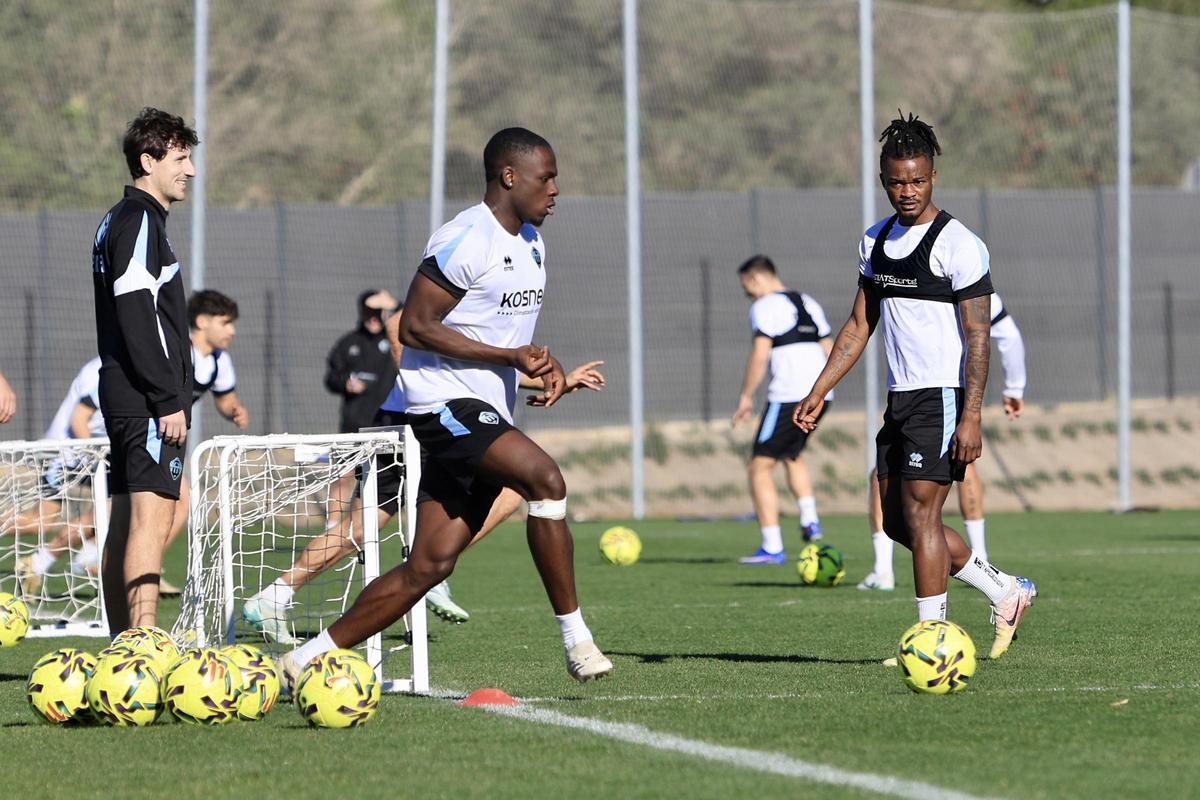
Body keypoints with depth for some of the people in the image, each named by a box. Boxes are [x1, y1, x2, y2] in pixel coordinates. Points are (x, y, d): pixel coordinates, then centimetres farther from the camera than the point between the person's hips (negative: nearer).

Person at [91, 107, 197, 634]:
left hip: (123, 399, 10)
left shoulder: (118, 221, 20)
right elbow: (137, 317, -19)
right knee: (151, 517, -16)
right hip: (147, 399, -10)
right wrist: (169, 400, -20)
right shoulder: (140, 221, -11)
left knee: (126, 523, 10)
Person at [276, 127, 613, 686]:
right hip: (446, 402, -9)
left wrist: (543, 362, 6)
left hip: (487, 414, 9)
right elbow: (415, 326, -17)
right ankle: (574, 637, -22)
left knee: (428, 566, 2)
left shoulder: (530, 242, 17)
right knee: (545, 479, -28)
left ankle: (308, 659, 9)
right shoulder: (465, 240, -13)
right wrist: (511, 357, -19)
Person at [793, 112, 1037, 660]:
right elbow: (859, 325, 18)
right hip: (899, 398, 8)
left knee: (919, 512, -12)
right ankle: (1005, 592, 22)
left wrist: (971, 417, -20)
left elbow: (977, 335, -14)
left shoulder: (957, 244, -12)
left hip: (943, 398, -8)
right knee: (897, 520, 9)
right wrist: (818, 394, 12)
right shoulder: (876, 241, 11)